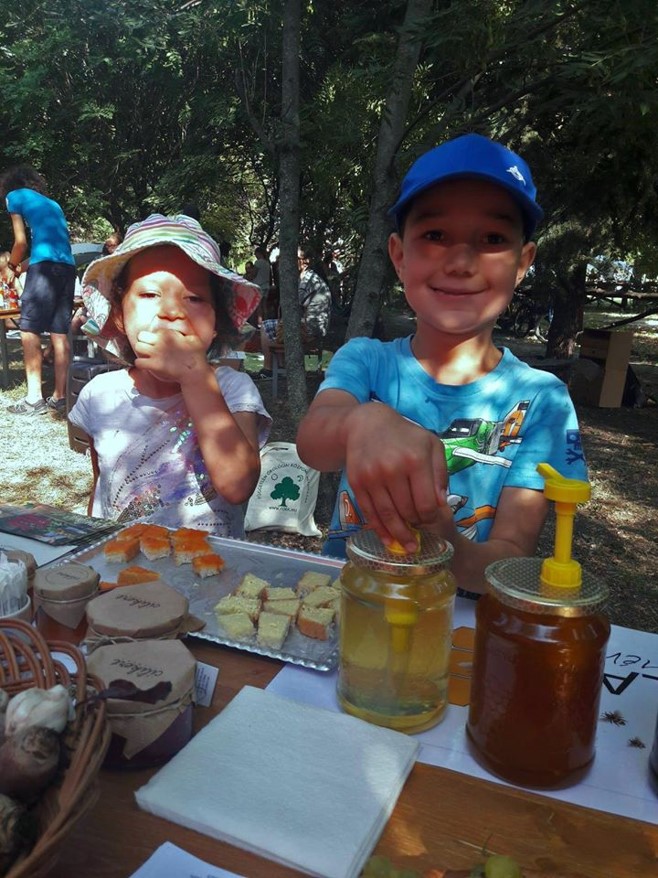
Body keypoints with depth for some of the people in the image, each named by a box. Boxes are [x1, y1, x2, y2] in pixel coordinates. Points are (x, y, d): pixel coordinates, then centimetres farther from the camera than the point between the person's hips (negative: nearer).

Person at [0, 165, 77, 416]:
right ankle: (60, 396, 5)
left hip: (45, 265, -7)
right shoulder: (52, 203, 29)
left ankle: (34, 398, -9)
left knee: (29, 332, -5)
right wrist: (21, 267, 32)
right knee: (59, 333, 5)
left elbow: (21, 242, 3)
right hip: (68, 266, 7)